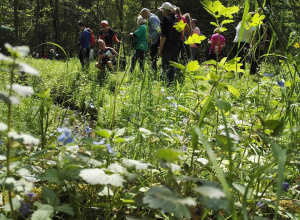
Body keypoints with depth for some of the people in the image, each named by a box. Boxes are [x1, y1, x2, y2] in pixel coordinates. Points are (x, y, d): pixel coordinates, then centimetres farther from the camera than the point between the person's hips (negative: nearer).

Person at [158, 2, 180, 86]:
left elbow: (163, 36, -14)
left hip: (168, 47, -7)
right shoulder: (176, 19, 11)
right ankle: (172, 82, 15)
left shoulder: (166, 19, -10)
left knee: (166, 67, -3)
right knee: (172, 66, 13)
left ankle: (167, 84, -7)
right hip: (177, 47, 7)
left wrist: (160, 49, -9)